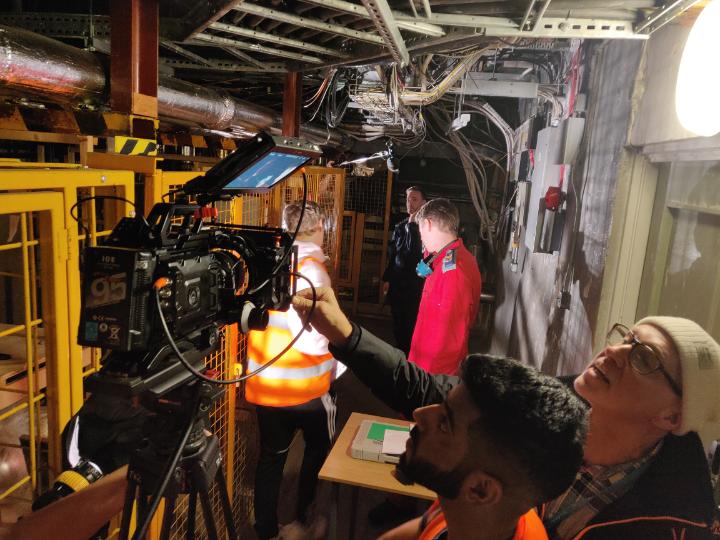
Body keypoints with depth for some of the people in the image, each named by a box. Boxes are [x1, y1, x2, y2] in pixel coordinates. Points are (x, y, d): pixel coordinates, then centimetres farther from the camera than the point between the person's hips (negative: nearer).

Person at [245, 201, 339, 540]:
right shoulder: (311, 270, -21)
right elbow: (311, 338, -29)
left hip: (262, 383, 5)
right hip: (304, 386, -5)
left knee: (271, 455, 19)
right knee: (319, 449, 21)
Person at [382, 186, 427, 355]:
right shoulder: (400, 226, 9)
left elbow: (415, 251, -19)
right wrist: (387, 278, 14)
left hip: (415, 285, -6)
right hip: (397, 283, 6)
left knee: (412, 325, 0)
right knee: (398, 322, 15)